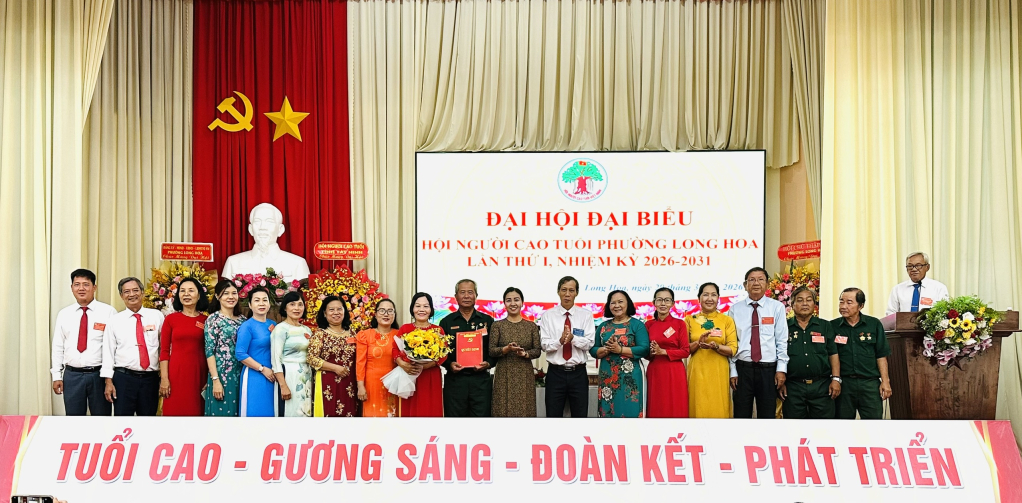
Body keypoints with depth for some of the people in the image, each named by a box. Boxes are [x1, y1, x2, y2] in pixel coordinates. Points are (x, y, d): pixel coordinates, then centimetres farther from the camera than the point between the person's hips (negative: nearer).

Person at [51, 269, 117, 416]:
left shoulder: (108, 312, -3)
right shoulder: (63, 314, 8)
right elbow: (58, 347, 10)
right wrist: (56, 376, 5)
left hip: (99, 375, -3)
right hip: (72, 375, 3)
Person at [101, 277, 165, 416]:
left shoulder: (157, 316, 4)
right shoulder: (115, 320, 5)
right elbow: (108, 351, 3)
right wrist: (108, 381, -4)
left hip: (150, 378, 1)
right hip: (123, 378, 0)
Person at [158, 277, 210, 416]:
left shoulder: (206, 321, 6)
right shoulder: (171, 319, 3)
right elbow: (164, 351, 1)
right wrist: (164, 378, -6)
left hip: (199, 375, 1)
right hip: (176, 374, -1)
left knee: (197, 411, 5)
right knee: (175, 411, 1)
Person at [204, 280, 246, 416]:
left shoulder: (242, 319, 11)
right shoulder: (213, 319, -4)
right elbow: (209, 351, -9)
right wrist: (215, 380, -16)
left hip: (241, 376, 5)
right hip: (221, 375, -5)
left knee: (238, 413, 8)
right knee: (222, 413, -2)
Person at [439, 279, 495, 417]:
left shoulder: (487, 321, 10)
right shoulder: (447, 322, 9)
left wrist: (488, 363, -10)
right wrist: (449, 364, -12)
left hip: (481, 379, 0)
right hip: (455, 379, 0)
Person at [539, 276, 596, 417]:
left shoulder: (586, 315, 3)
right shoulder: (548, 315, 2)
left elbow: (590, 343, -7)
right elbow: (544, 344, -6)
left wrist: (573, 338, -26)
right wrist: (560, 341, -26)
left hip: (578, 373, 0)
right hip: (555, 373, 0)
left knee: (580, 415, 8)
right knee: (553, 415, 6)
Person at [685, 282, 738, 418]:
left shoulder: (727, 320, 5)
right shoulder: (690, 320, 7)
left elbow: (732, 349, -1)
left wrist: (715, 346, -18)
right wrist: (698, 342, -14)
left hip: (719, 373, -1)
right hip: (697, 372, 1)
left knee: (719, 411, 0)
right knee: (699, 409, 1)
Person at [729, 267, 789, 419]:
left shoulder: (777, 308, 1)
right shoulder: (735, 309, 2)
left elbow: (782, 341, 0)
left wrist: (781, 369, -4)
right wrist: (732, 371, 0)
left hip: (768, 369, 0)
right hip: (743, 368, 1)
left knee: (768, 415, 8)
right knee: (741, 415, 8)